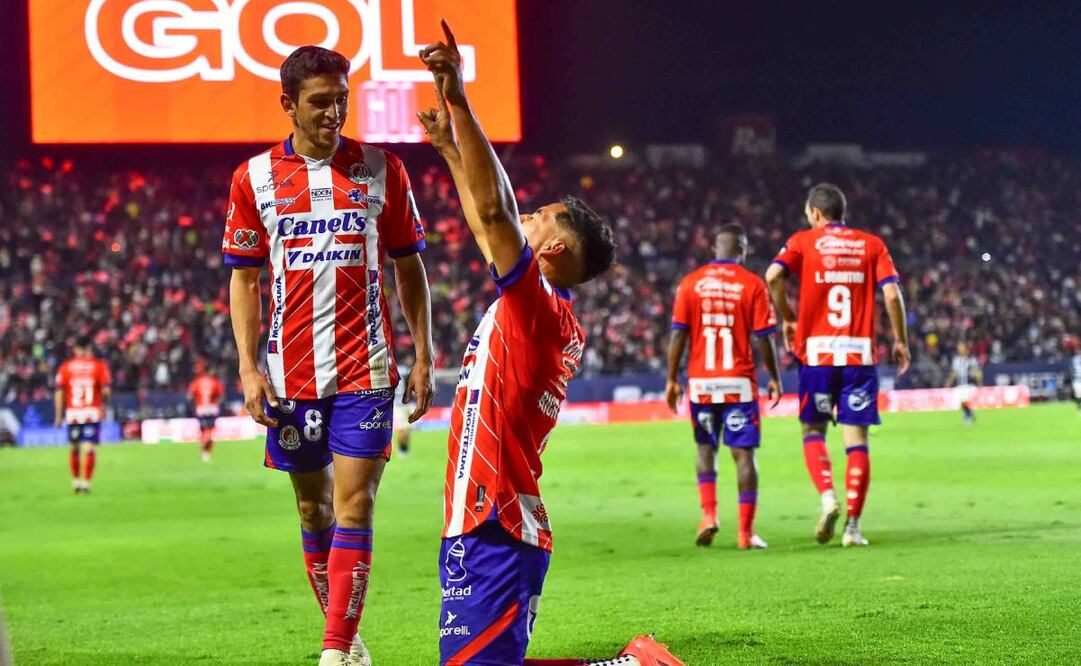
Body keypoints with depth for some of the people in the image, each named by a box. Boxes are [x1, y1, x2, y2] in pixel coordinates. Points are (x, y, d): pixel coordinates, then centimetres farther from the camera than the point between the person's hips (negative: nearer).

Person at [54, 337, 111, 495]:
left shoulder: (65, 367, 4)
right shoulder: (99, 365, 0)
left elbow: (59, 392, -1)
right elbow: (106, 390, -5)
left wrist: (58, 415, 4)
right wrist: (104, 404, 15)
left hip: (72, 412, 2)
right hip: (92, 413, -2)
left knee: (74, 448, 16)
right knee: (90, 449, -3)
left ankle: (76, 482, 23)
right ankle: (86, 482, -11)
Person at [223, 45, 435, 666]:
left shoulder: (382, 169, 2)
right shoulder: (255, 177, 3)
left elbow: (410, 267, 8)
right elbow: (245, 279, 7)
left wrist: (424, 357, 3)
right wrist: (248, 368, -1)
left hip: (366, 370, -2)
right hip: (291, 374, 2)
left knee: (354, 505, -9)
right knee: (314, 509, 10)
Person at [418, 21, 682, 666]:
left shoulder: (537, 304, -10)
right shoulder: (559, 323, 16)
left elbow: (494, 208, -24)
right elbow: (489, 221, 29)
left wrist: (457, 100, -25)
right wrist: (451, 148, 33)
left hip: (492, 531, -10)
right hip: (501, 524, 10)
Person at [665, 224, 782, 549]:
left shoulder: (690, 283, 2)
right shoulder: (752, 284, -3)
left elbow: (678, 335, -1)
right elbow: (763, 339, -4)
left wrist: (672, 379, 5)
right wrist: (774, 377, 8)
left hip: (701, 380, 2)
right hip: (739, 382, -2)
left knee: (706, 449, 18)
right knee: (744, 454, 2)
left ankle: (708, 514, 2)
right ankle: (745, 531, 0)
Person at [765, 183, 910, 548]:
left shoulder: (803, 241, 5)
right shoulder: (872, 244, 8)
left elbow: (773, 276, -12)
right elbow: (892, 293, -2)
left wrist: (788, 319, 2)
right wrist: (900, 341, 7)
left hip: (817, 353, -1)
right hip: (860, 354, 1)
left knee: (813, 431, 13)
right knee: (856, 439, 3)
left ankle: (828, 497, -11)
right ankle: (853, 525, -2)